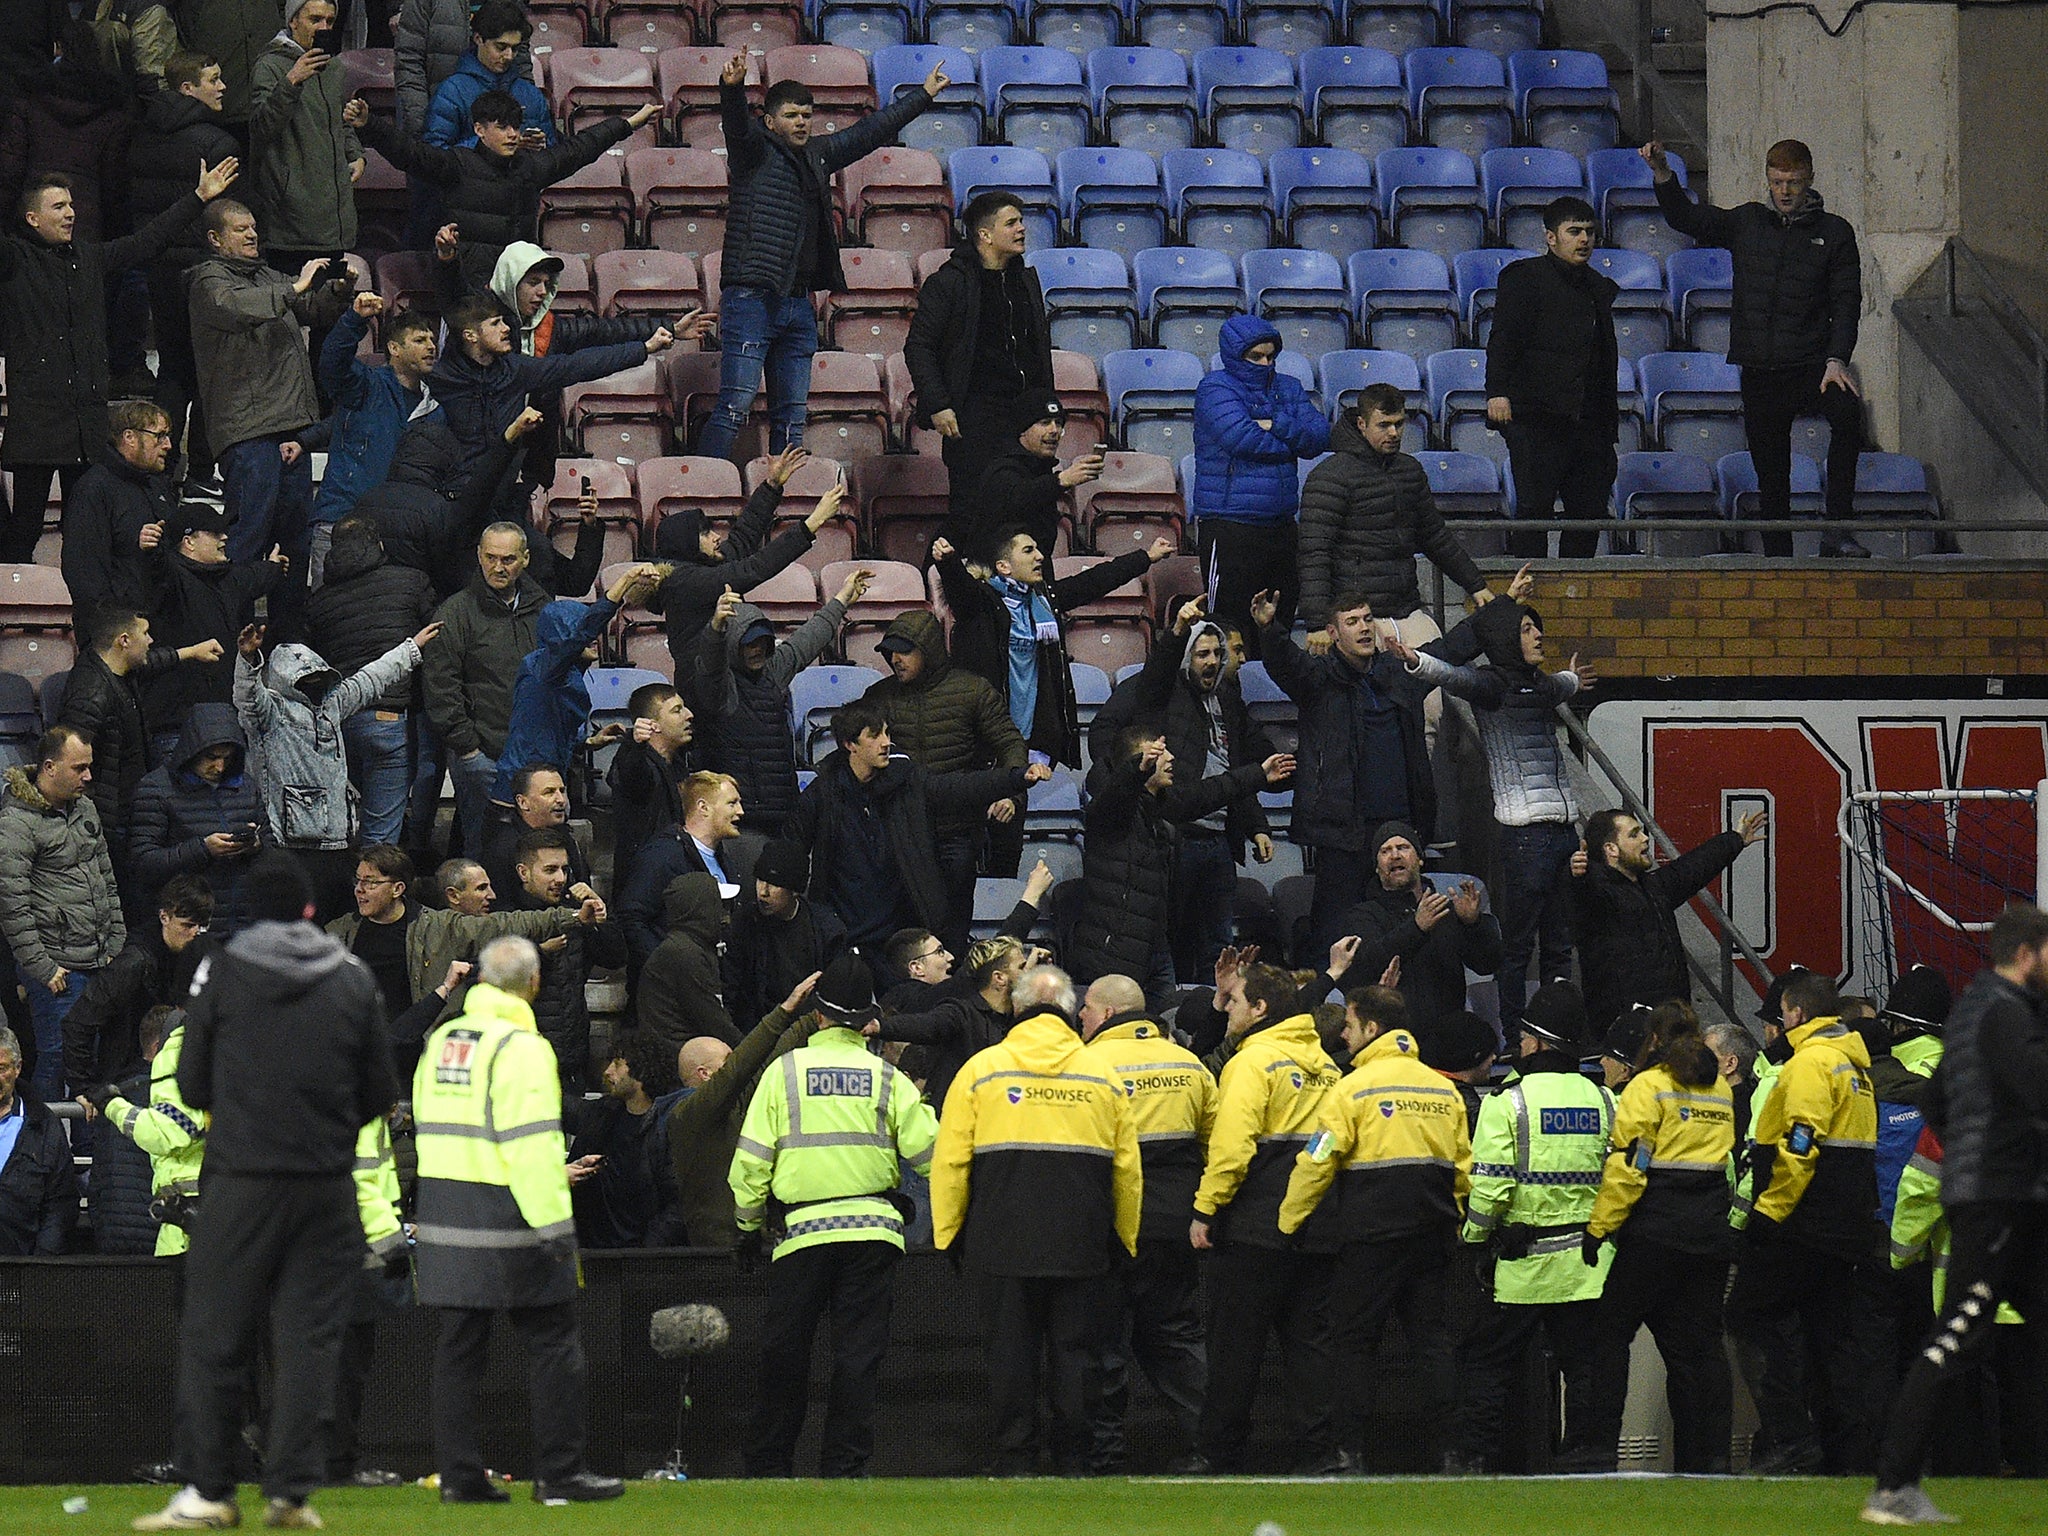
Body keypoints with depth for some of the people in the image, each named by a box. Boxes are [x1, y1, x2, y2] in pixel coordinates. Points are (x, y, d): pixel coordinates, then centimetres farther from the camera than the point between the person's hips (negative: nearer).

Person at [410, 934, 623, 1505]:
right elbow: (531, 1143, -19)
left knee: (459, 1346, 9)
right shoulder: (519, 1048, -13)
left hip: (444, 1217, 7)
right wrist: (553, 1222, -20)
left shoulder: (440, 1041, 12)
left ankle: (459, 1474, 8)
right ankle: (560, 1473, 1)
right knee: (553, 1345, 1)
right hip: (506, 1221, -7)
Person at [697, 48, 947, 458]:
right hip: (752, 298, -7)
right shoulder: (755, 151, 0)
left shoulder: (817, 155, 19)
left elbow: (868, 132, 30)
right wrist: (732, 87, -43)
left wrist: (924, 96, 38)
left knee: (791, 416, 8)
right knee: (736, 406, -14)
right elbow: (736, 122, -20)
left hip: (799, 303, 7)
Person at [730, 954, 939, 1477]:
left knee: (784, 1355, 8)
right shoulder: (886, 1078, 3)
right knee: (859, 1355, 3)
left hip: (799, 1234, -1)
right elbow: (928, 1153, 0)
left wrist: (749, 1226, 12)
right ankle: (844, 1466, 1)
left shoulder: (784, 1072, 1)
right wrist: (920, 1108, 21)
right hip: (872, 1230, 1)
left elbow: (750, 1161, 1)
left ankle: (768, 1464, 14)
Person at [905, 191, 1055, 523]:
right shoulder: (947, 284, -4)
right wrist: (937, 406, -11)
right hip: (975, 414, -6)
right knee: (970, 507, -7)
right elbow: (918, 347, -4)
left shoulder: (1027, 280, 16)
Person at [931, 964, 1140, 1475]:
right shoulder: (1102, 1075, 8)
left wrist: (947, 1233, 7)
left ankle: (1015, 1460, 1)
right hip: (1082, 1242, 2)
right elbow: (1128, 1168, 11)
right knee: (1077, 1351, 5)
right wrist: (1126, 1239, 19)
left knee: (1009, 1352, 2)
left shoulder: (981, 1069, 1)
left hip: (1004, 1241, -1)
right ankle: (1077, 1457, 4)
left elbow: (950, 1161, 0)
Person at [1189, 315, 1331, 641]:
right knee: (1231, 629, -8)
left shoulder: (1287, 388, 16)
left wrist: (1277, 426, -13)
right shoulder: (1215, 388, -2)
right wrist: (1293, 440, -3)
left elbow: (1320, 437, 4)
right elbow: (1240, 438, -18)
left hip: (1281, 525, 6)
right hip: (1229, 525, -6)